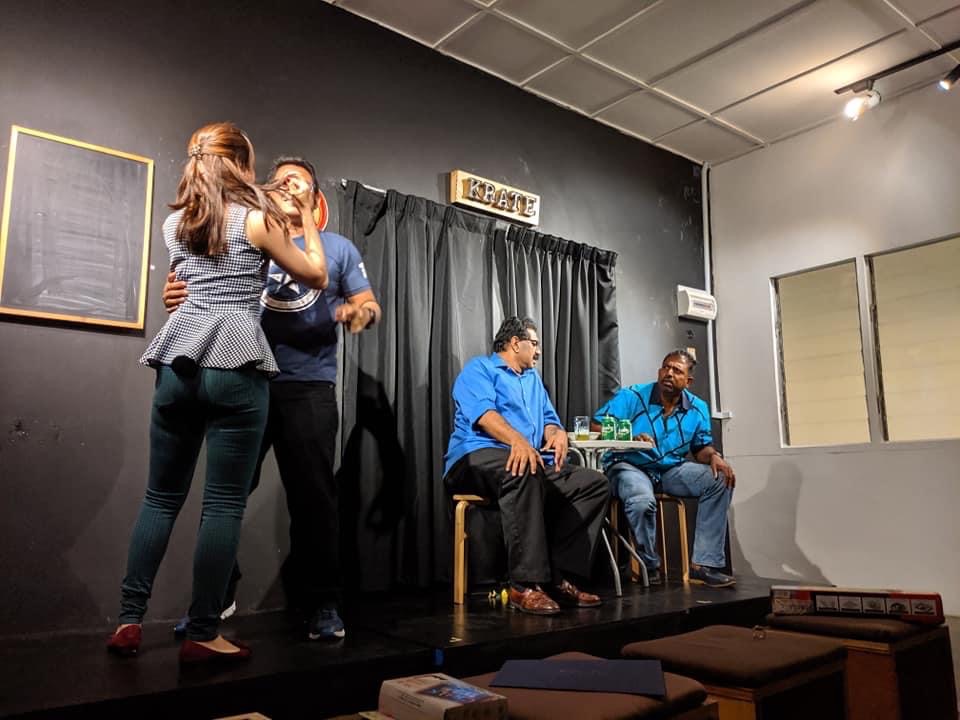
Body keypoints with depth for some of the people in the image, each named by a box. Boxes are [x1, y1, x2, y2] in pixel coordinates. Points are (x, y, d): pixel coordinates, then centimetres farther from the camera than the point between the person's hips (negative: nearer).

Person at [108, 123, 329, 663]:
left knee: (162, 497, 13)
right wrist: (305, 215, 21)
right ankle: (203, 636, 4)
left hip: (178, 362, 6)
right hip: (236, 366, -5)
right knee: (225, 504, -1)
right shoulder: (258, 217, 3)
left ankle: (130, 622, 15)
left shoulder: (175, 223, 19)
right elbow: (316, 277, 10)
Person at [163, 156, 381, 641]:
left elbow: (369, 305, 10)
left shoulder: (338, 247, 14)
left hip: (309, 387, -1)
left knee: (313, 495, -1)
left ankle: (320, 603, 12)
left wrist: (361, 312, -14)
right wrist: (181, 298, -14)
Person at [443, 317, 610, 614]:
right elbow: (483, 412, -14)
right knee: (523, 471, -40)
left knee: (595, 483, -9)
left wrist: (557, 433, -6)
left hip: (534, 460, 8)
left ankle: (556, 575, -18)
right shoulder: (480, 368, 6)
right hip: (478, 457, -8)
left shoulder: (533, 378, 29)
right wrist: (517, 440, -32)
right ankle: (525, 584, -36)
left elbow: (549, 419, 21)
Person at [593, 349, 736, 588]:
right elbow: (597, 427, -17)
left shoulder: (697, 409, 4)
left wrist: (713, 456, -11)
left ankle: (705, 565, -13)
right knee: (643, 501, -37)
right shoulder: (631, 396, -11)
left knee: (720, 479, -16)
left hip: (671, 469, 5)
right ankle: (649, 565, -7)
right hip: (629, 466, -5)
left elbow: (701, 446, 13)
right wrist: (629, 438, -34)